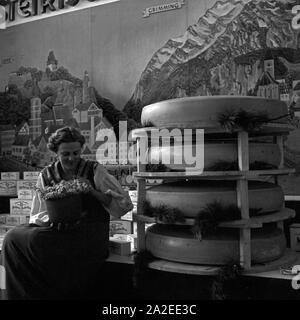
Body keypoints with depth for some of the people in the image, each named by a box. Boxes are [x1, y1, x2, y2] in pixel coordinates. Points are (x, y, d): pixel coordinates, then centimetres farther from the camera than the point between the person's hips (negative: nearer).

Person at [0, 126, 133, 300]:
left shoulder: (95, 171, 1)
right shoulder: (46, 175, 9)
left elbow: (126, 205, -2)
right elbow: (36, 216, 12)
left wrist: (93, 191, -15)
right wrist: (51, 218, -12)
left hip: (90, 235, -4)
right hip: (57, 232, 4)